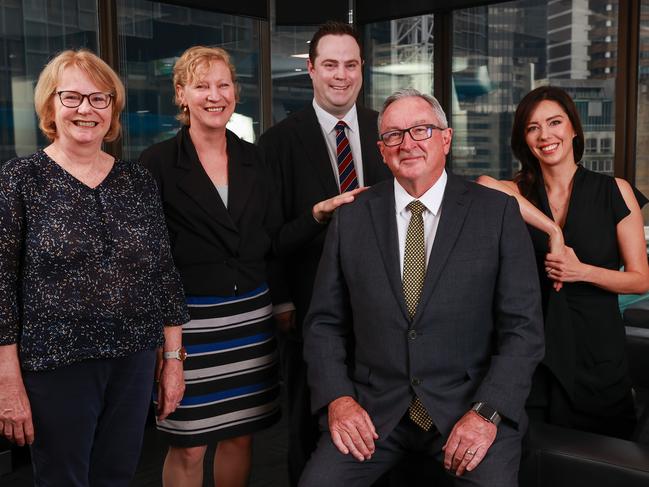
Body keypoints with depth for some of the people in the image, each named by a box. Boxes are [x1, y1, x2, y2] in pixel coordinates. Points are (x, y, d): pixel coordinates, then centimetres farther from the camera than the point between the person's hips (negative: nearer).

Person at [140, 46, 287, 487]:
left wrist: (278, 300, 9)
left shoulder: (253, 160, 7)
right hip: (189, 318, -4)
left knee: (240, 435, 13)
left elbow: (273, 236, 13)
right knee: (189, 447, 4)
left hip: (251, 315, 4)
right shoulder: (158, 163, -5)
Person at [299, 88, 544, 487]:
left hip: (470, 404, -1)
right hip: (374, 409, 2)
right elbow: (325, 323, 8)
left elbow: (524, 326, -3)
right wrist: (337, 398, -6)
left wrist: (487, 412, -14)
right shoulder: (351, 219, 6)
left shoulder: (498, 212, 0)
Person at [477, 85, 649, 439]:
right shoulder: (520, 193, 1)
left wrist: (582, 271, -18)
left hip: (596, 347, -1)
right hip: (535, 343, 1)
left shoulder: (614, 192, -2)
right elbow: (485, 185, -25)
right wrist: (553, 231, -25)